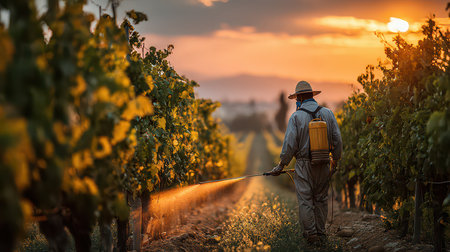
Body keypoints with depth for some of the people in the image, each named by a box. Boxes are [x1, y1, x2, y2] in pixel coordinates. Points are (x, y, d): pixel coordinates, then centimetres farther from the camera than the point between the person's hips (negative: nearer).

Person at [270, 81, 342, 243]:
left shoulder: (296, 116, -7)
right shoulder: (327, 113, 3)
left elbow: (289, 144, -10)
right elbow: (337, 140, 5)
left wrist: (281, 166, -1)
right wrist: (336, 159, 20)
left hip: (304, 165, -4)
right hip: (323, 165, 4)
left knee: (305, 200, 2)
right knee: (321, 198, 12)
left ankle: (311, 234, 0)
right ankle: (320, 233, 18)